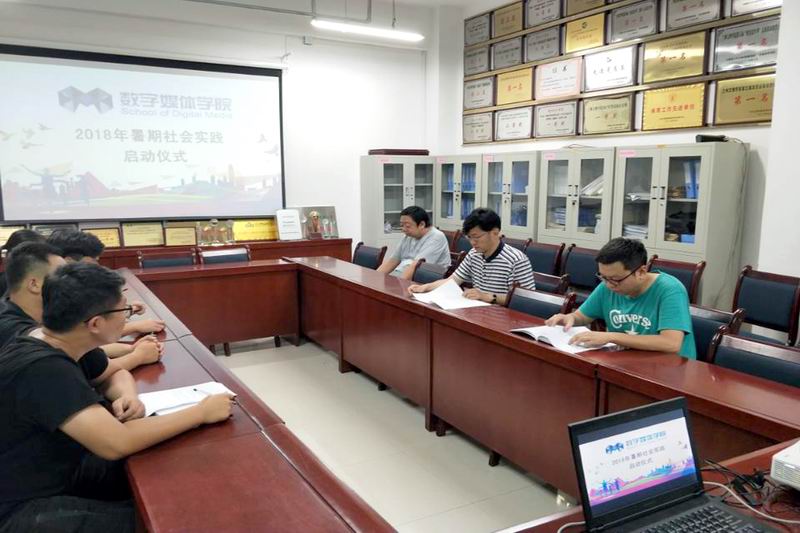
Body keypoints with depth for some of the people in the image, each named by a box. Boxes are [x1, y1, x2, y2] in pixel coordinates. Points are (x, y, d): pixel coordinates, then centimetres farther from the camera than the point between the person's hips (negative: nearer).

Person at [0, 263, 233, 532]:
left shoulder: (61, 346, -4)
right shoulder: (42, 369, -31)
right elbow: (116, 443, -39)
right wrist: (202, 411, -28)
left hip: (59, 471, 9)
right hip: (23, 507, -8)